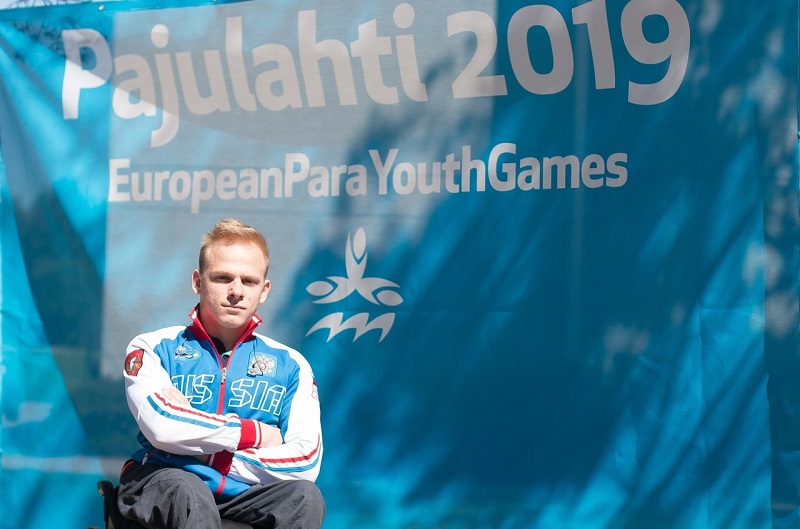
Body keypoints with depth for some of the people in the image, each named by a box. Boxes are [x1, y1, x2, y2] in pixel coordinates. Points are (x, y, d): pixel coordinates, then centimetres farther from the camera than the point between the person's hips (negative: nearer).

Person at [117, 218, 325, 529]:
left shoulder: (290, 365, 9)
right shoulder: (154, 348, 4)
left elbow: (305, 462, -5)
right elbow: (161, 426, -17)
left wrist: (204, 450, -9)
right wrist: (253, 432, -6)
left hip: (241, 496, 3)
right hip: (160, 485, -2)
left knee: (305, 496, -28)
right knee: (189, 492, -36)